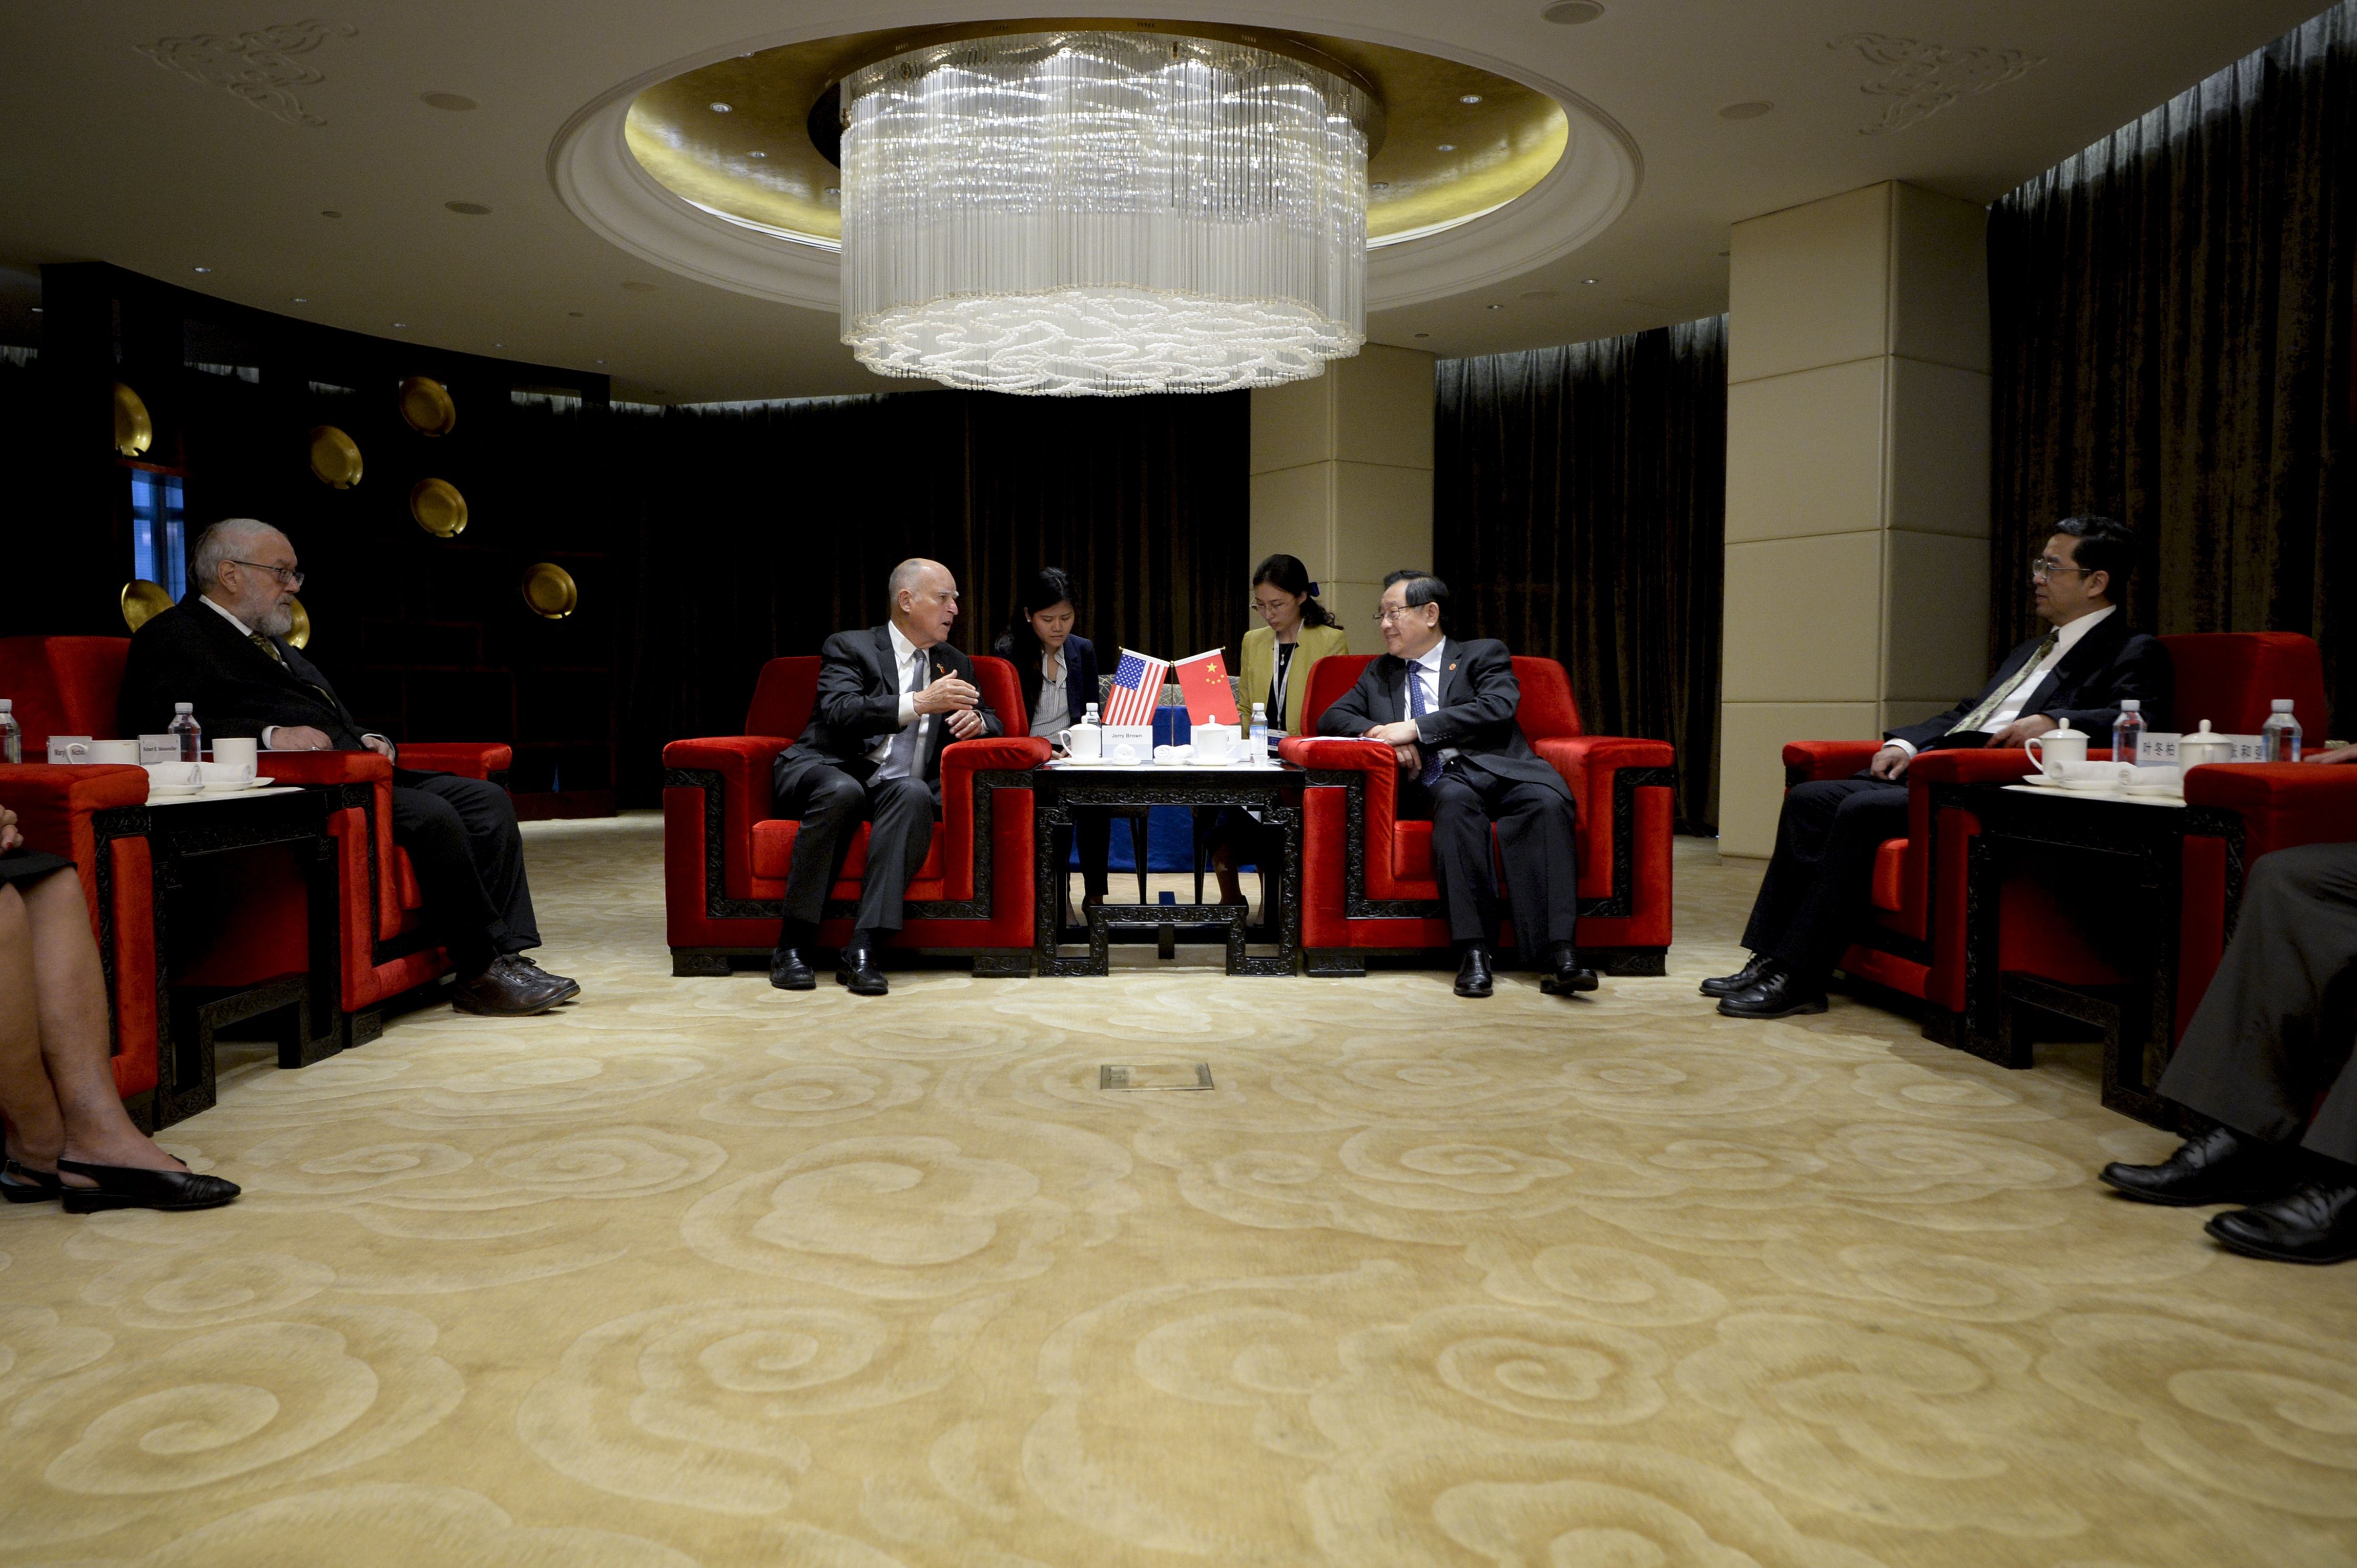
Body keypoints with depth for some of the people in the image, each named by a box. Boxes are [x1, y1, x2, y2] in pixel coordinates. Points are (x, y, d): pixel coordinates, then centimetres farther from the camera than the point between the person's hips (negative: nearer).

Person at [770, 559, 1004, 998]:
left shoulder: (956, 664, 21)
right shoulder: (849, 647, 4)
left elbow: (992, 722, 22)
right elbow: (838, 713, -14)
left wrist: (976, 722, -4)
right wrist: (918, 704, -24)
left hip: (900, 787, 3)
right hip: (826, 775, -3)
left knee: (914, 793, -33)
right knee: (843, 791, -38)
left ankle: (864, 951, -38)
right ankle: (791, 948, -28)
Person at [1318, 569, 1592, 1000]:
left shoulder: (1484, 655, 16)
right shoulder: (1380, 673, 28)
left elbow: (1498, 708, -4)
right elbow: (1331, 718, 20)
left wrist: (1416, 728, -11)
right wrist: (1377, 731, -2)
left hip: (1499, 770, -1)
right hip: (1440, 783, 1)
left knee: (1547, 801, -34)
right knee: (1456, 800, -36)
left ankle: (1558, 953, -40)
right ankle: (1474, 952, -40)